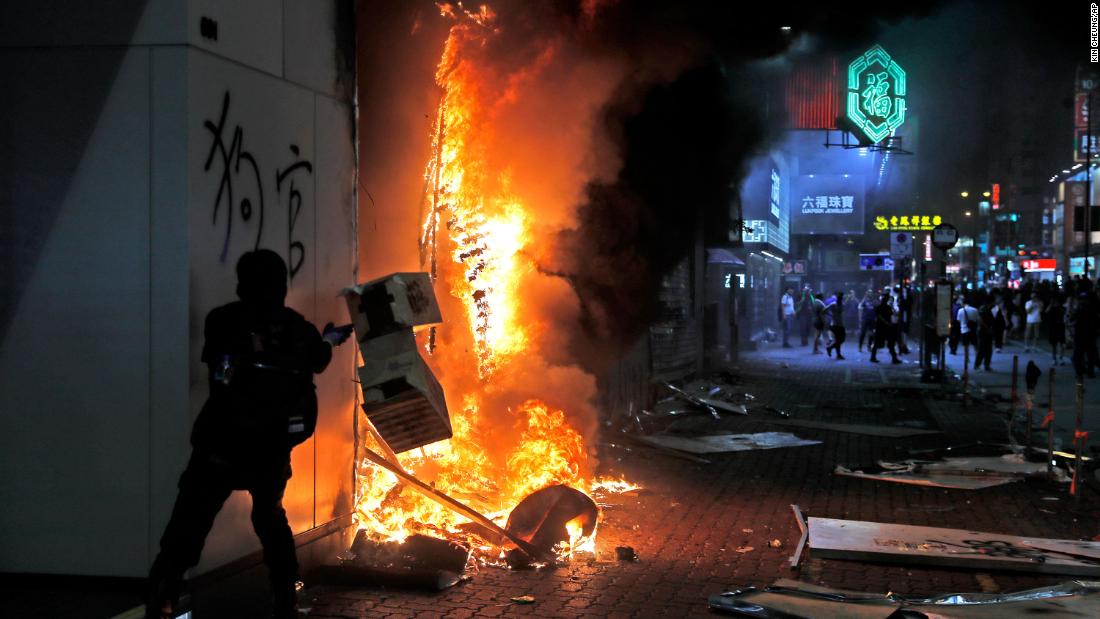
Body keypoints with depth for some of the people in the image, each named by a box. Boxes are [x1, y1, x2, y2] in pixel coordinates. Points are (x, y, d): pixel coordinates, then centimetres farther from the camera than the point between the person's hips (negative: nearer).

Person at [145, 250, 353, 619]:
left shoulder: (223, 321, -6)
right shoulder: (298, 328, 3)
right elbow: (319, 362, 25)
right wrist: (330, 340, 50)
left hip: (223, 445, -3)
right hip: (273, 448, 3)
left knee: (189, 526, -2)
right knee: (271, 518, 23)